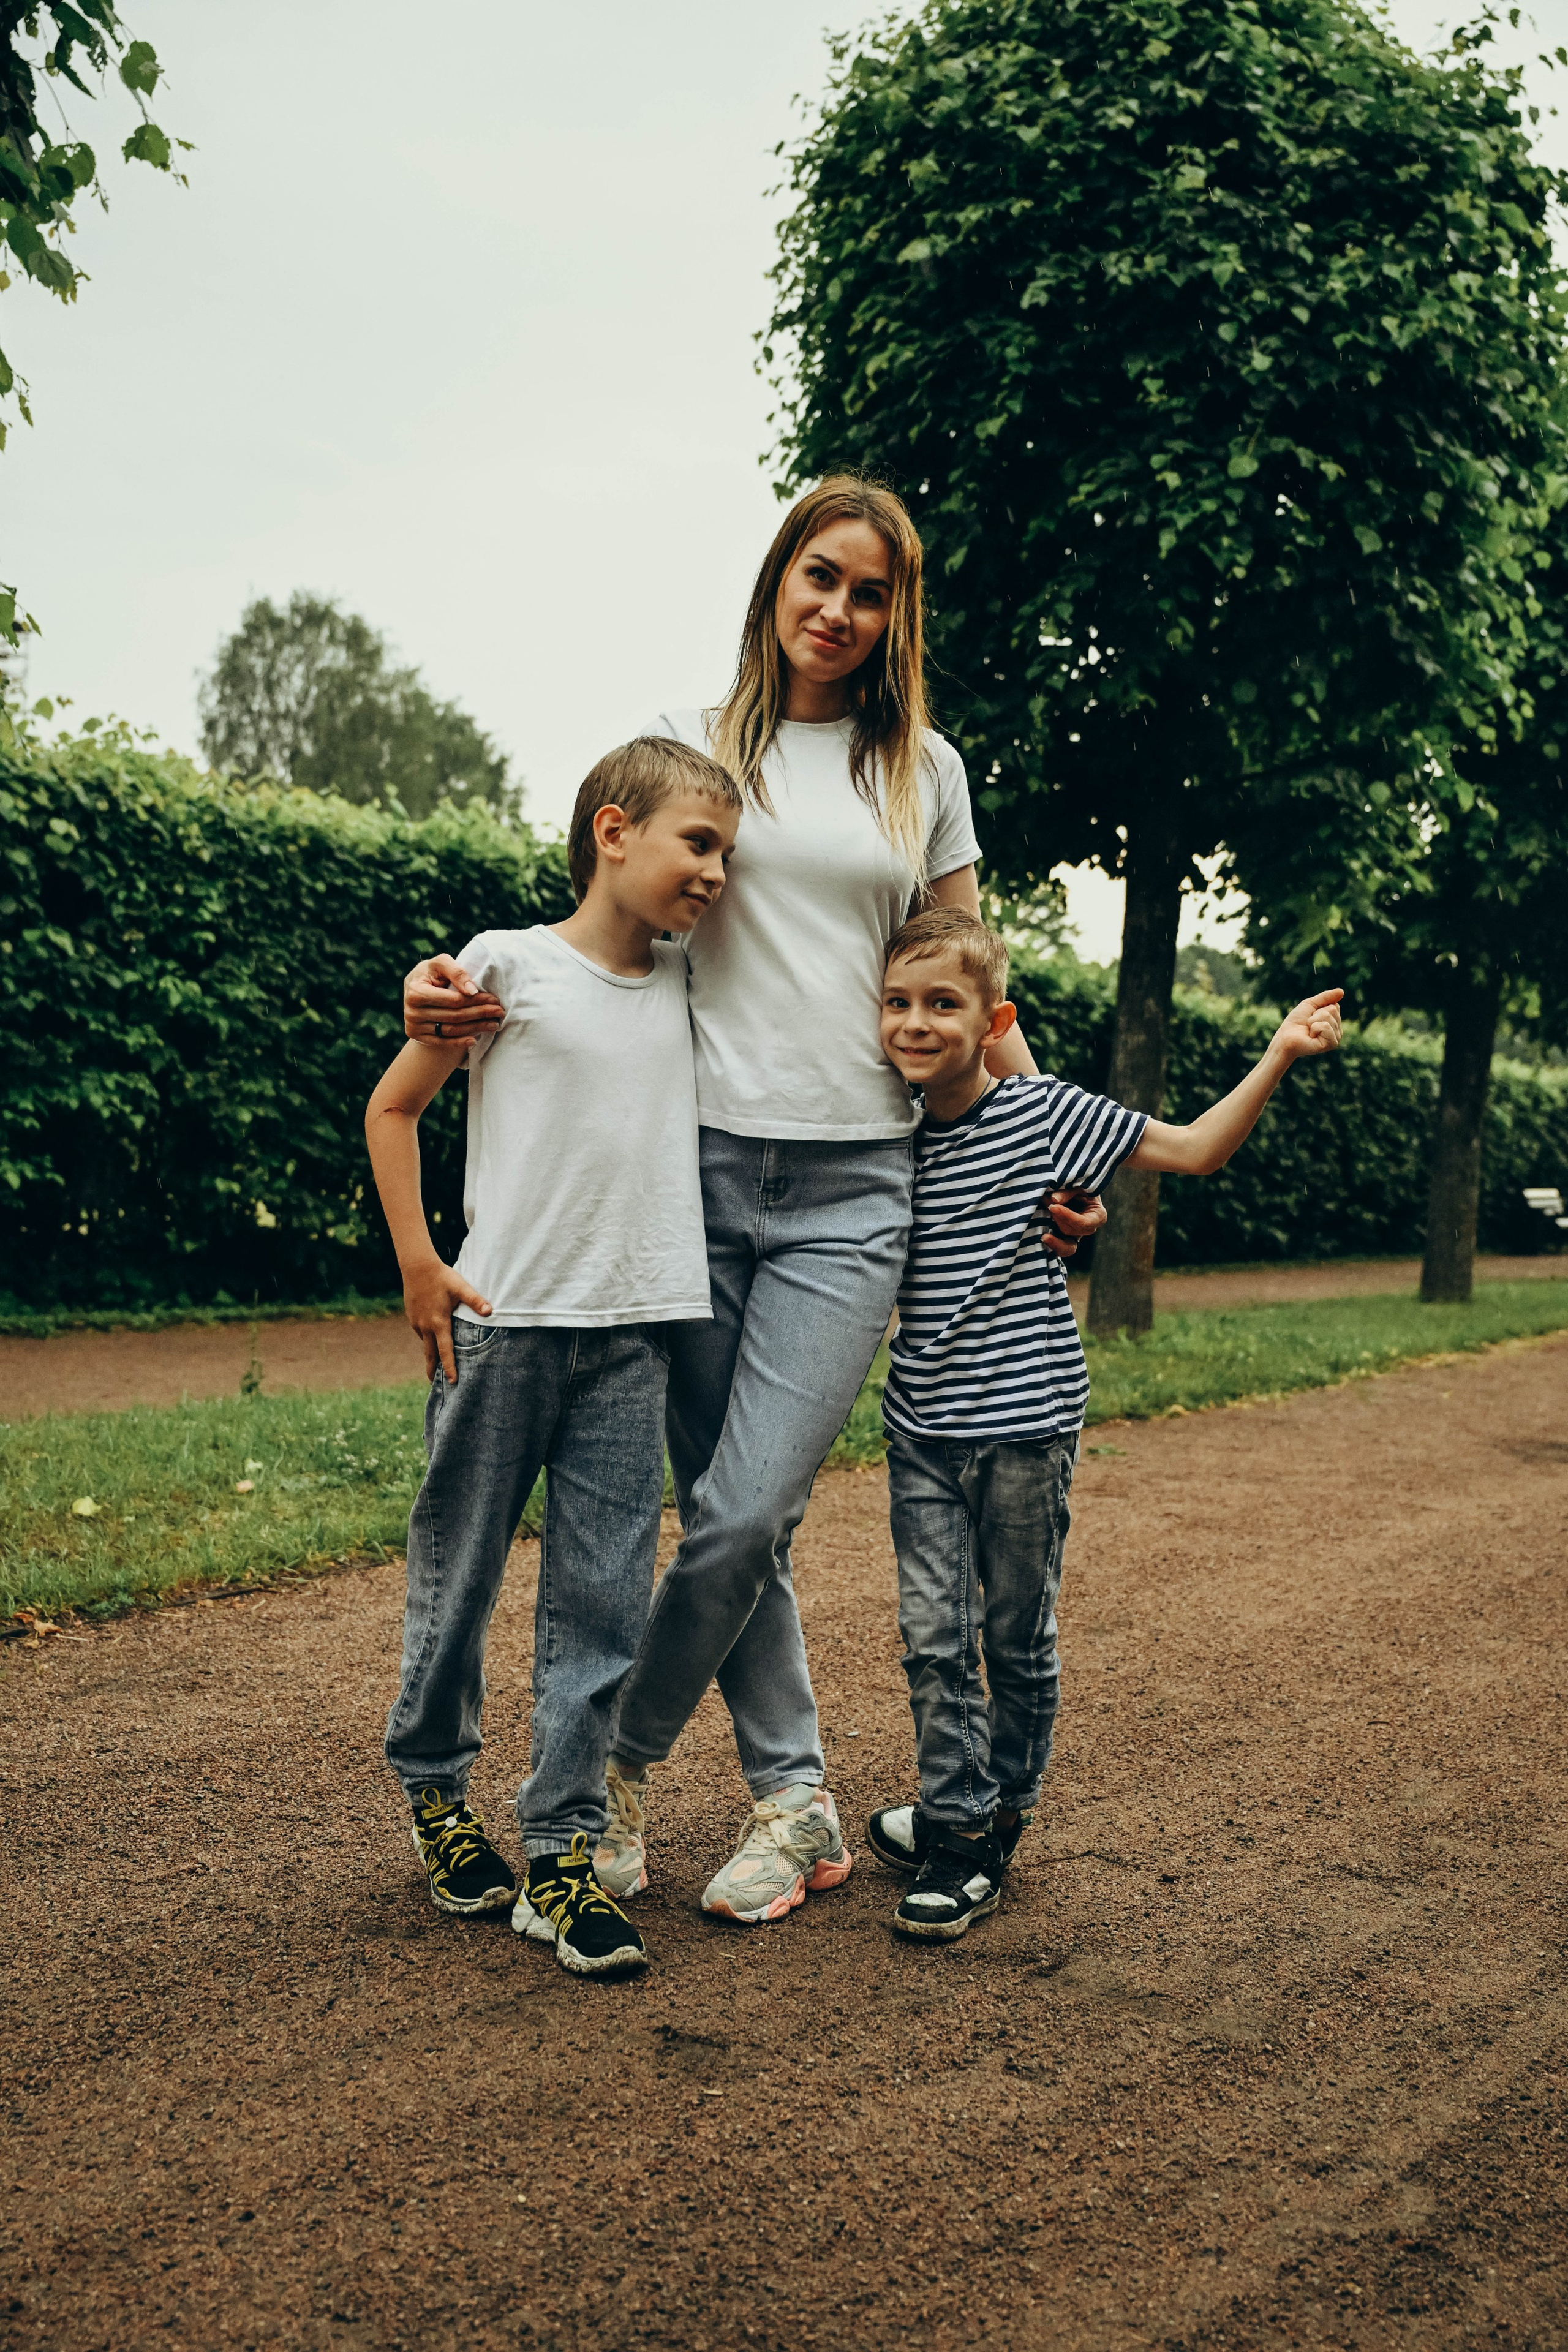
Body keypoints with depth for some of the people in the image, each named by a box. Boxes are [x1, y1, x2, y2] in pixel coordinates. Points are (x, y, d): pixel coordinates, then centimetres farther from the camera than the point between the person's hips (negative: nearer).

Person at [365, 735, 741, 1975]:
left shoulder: (683, 983, 10)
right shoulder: (507, 964, -4)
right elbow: (393, 1107, 3)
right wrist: (419, 1267, -3)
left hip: (632, 1332, 4)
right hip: (501, 1324, -3)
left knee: (604, 1599, 2)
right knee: (460, 1573, 10)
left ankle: (562, 1851, 11)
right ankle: (435, 1789, 33)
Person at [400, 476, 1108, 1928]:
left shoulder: (923, 771, 11)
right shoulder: (687, 747, 9)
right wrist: (456, 986, -10)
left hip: (855, 1190, 0)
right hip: (703, 1165, 1)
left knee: (745, 1514, -8)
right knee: (731, 1513, 4)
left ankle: (611, 1763, 15)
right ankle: (796, 1802, 20)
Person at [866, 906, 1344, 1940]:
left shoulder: (1044, 1114, -7)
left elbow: (1196, 1151, -2)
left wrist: (1279, 1056, -10)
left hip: (1027, 1425, -3)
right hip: (924, 1430, 3)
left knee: (1019, 1638, 10)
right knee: (935, 1634, 0)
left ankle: (1001, 1821, 26)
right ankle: (957, 1824, 12)